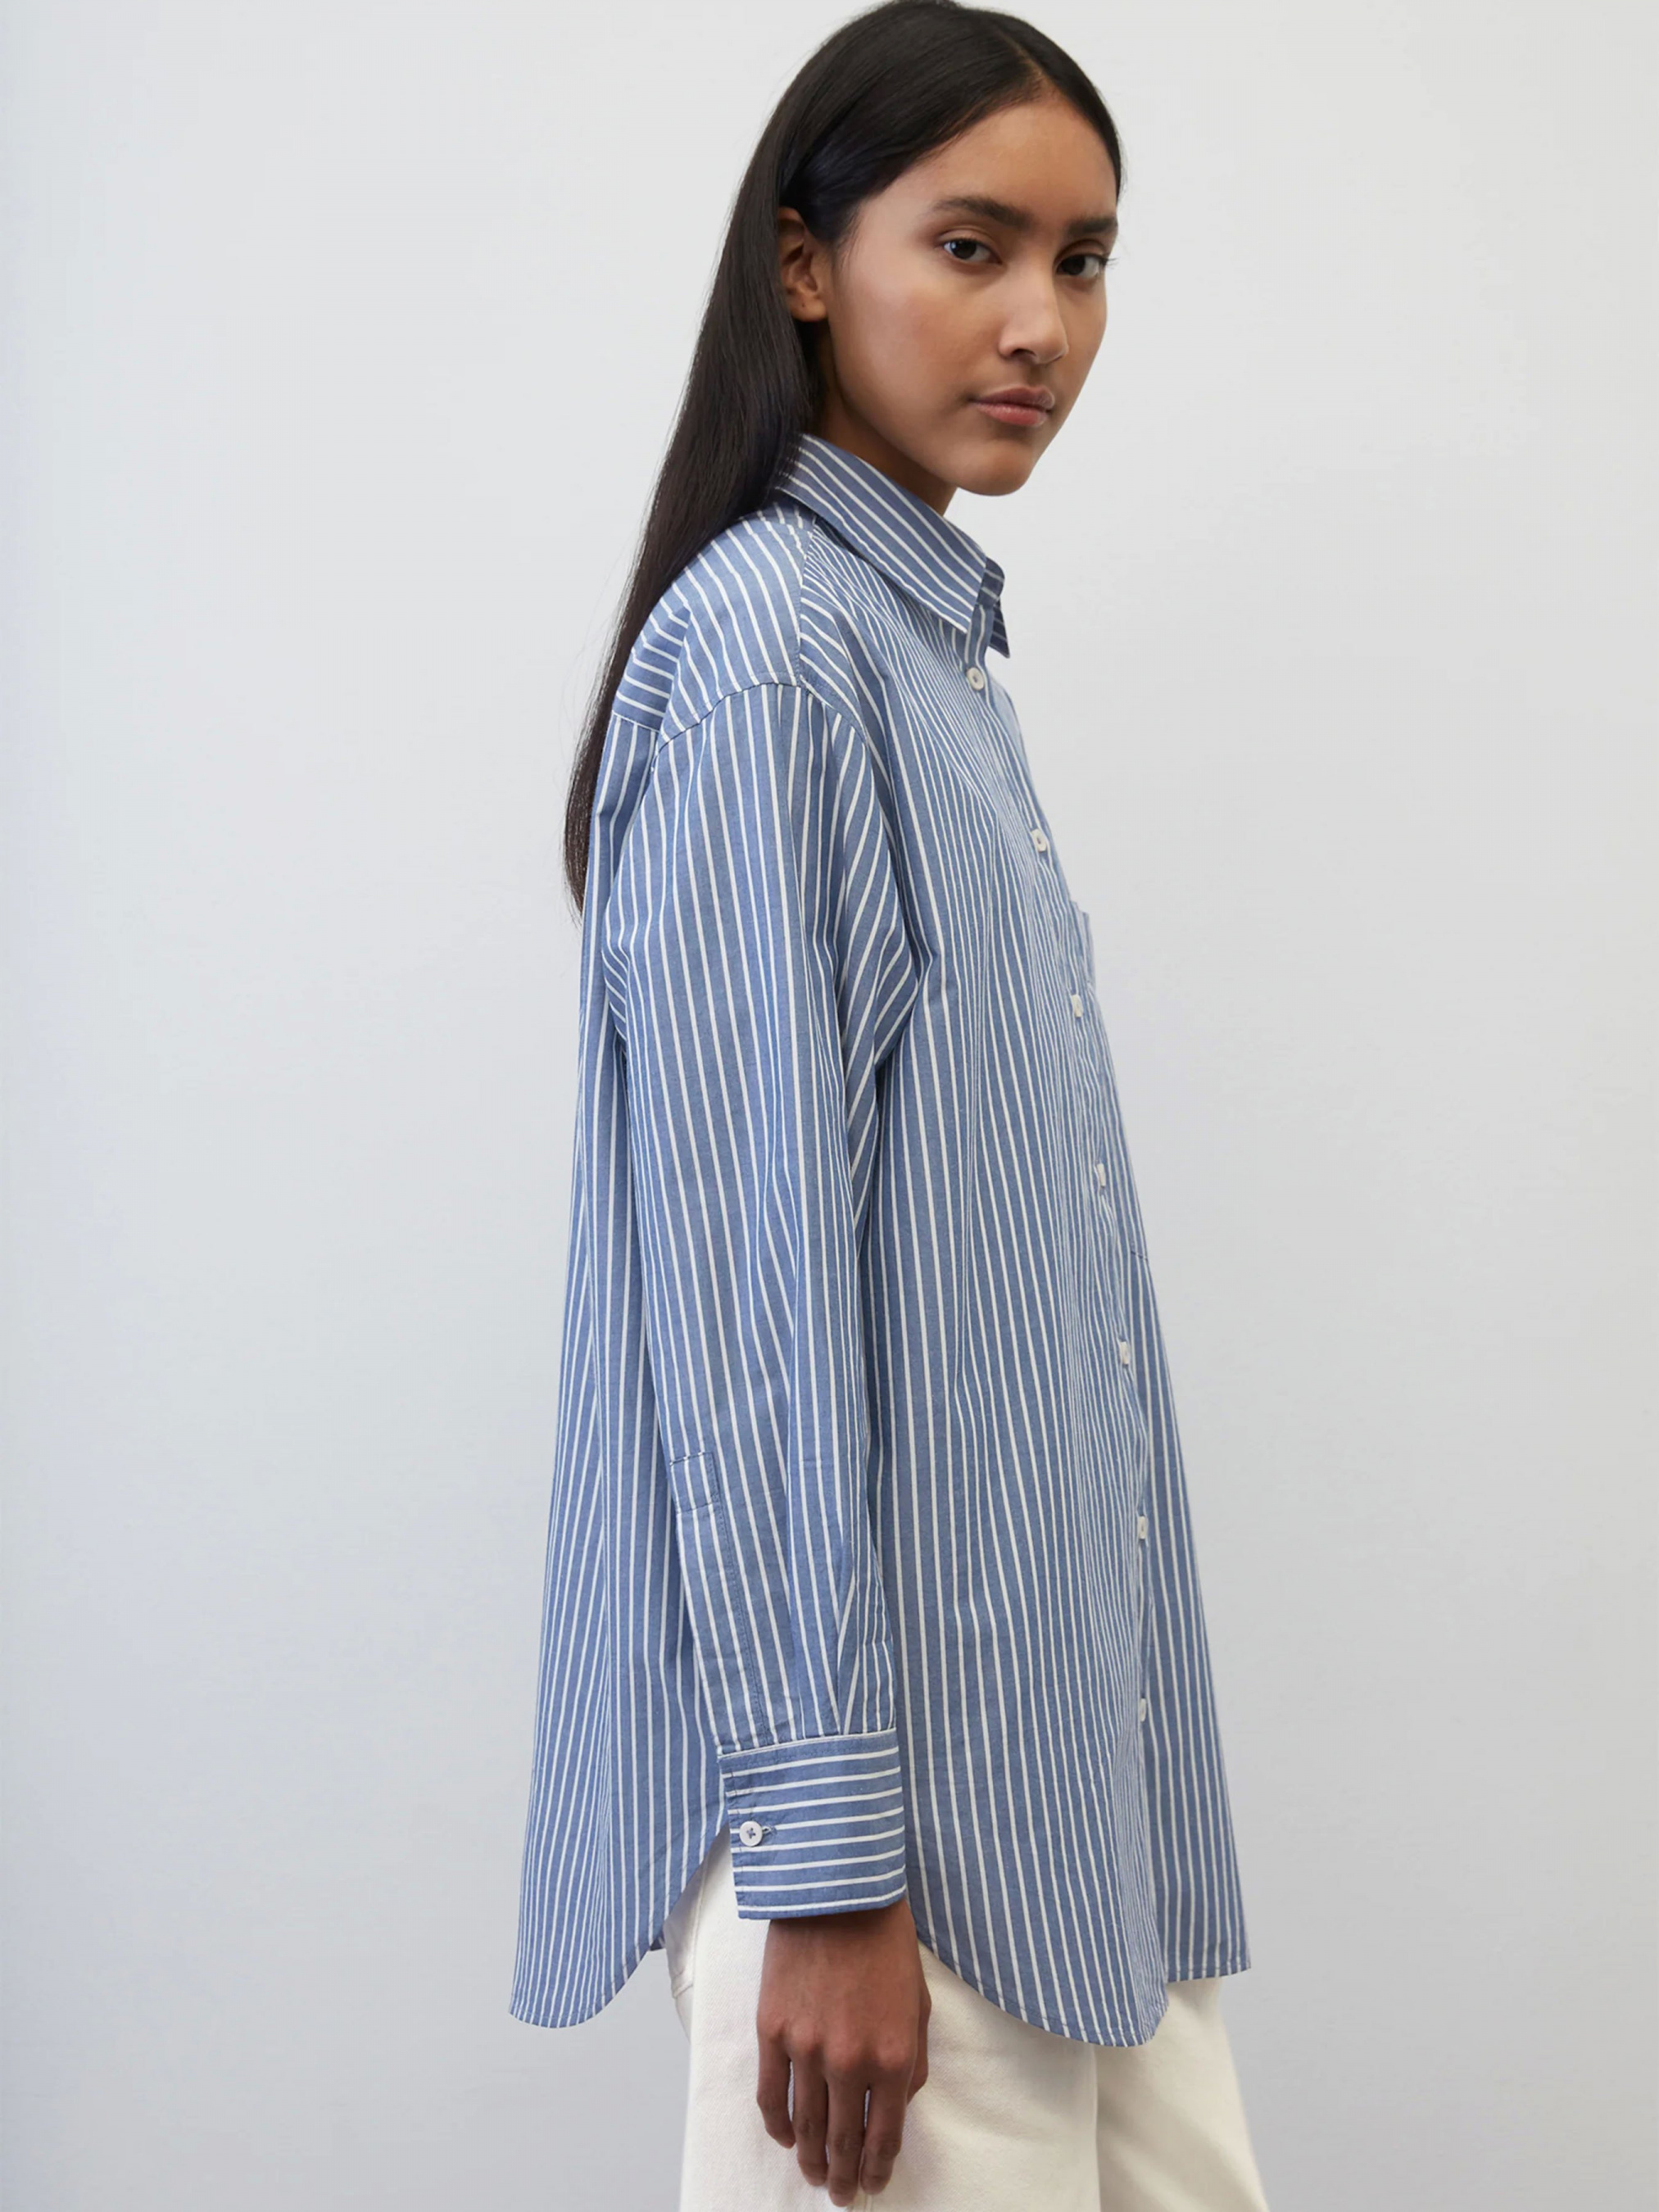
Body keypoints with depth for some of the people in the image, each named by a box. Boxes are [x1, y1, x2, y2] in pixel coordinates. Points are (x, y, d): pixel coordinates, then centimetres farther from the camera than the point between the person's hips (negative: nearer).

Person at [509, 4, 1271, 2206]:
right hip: (878, 1754, -9)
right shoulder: (762, 640, -14)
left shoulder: (938, 639, 14)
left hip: (1056, 1724, 9)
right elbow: (745, 1262, -19)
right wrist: (827, 1853, -20)